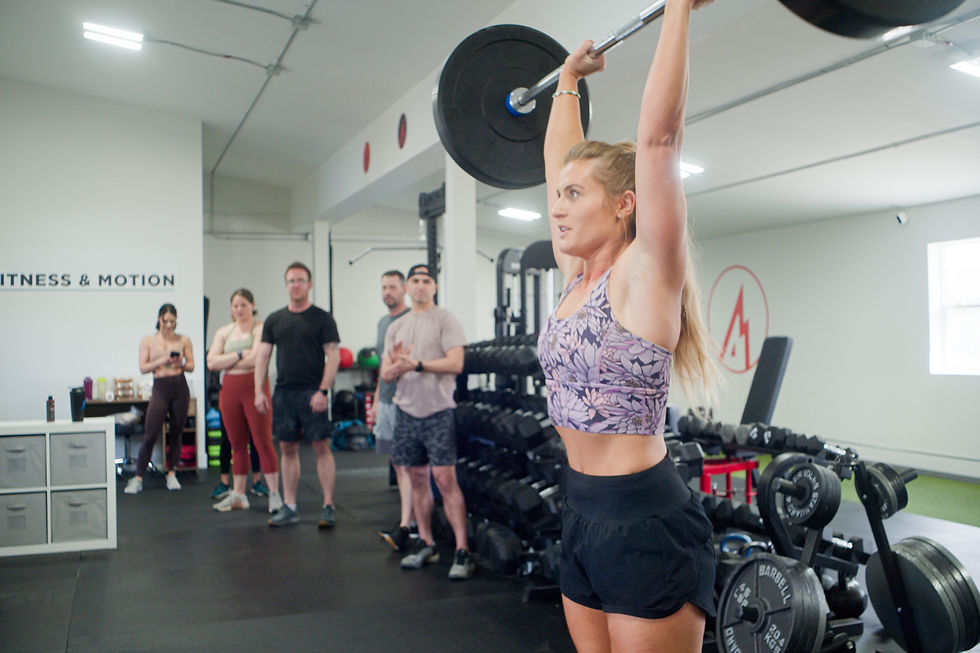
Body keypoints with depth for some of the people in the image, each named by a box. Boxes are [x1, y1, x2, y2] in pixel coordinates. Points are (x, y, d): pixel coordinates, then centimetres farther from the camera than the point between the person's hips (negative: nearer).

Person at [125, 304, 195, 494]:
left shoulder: (183, 340, 7)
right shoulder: (147, 341, 5)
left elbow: (191, 365, 9)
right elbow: (143, 368, 2)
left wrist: (181, 364, -12)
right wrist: (161, 361, -14)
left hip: (180, 387, 1)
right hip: (160, 388, -1)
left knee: (176, 433, 7)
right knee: (151, 435, -5)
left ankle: (172, 474, 19)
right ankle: (138, 479, 3)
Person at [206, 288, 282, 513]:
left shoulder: (260, 328, -3)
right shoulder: (224, 332, 14)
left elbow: (255, 359, -17)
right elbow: (211, 362, 1)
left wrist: (227, 362, -3)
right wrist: (240, 355, -9)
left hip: (255, 388, -5)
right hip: (230, 390, 5)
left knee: (263, 443, -6)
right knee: (237, 445, 11)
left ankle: (274, 494, 1)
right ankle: (238, 495, 19)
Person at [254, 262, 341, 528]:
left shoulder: (322, 318, 0)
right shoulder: (274, 320, 12)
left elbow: (333, 356, -6)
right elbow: (262, 356, 12)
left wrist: (322, 391, -14)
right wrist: (259, 391, 2)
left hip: (311, 393, -4)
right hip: (283, 393, 4)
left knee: (321, 447, -4)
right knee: (287, 449, 8)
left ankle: (328, 507, 2)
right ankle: (289, 507, 16)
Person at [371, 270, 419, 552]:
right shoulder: (383, 322, 17)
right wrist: (376, 399, 22)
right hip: (386, 400, 8)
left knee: (407, 466, -9)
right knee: (397, 465, 11)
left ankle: (404, 527, -11)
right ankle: (409, 519, 19)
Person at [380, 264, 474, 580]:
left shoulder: (445, 320, -1)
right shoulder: (396, 327, 16)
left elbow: (455, 364, -12)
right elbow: (385, 374, 12)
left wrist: (416, 364, -16)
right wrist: (397, 366, -11)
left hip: (438, 411, -6)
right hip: (406, 411, 6)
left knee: (445, 478, -10)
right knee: (417, 478, 11)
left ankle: (462, 550, -7)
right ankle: (425, 544, 22)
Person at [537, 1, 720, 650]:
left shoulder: (644, 274, -12)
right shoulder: (577, 275, 8)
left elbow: (658, 136, -19)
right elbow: (560, 163, 18)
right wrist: (568, 81, 29)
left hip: (648, 524, -8)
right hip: (584, 515, 8)